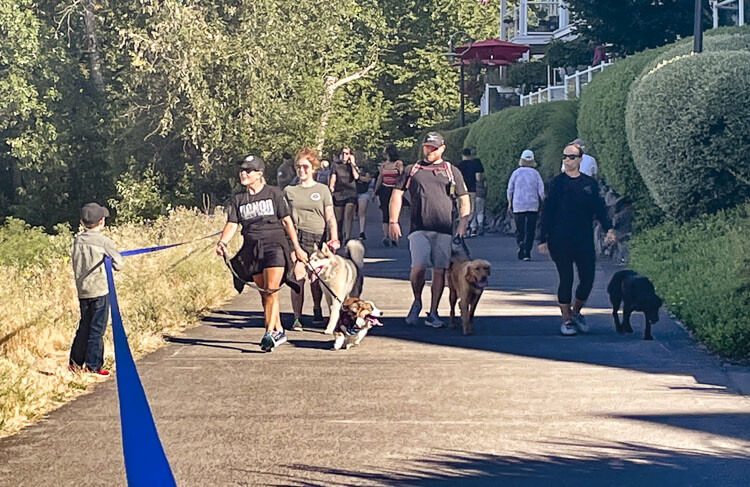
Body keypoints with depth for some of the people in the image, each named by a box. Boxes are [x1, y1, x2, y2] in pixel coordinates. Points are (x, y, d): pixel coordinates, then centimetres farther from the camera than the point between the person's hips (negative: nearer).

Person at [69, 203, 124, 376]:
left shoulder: (77, 240, 3)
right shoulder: (104, 242, -11)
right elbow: (118, 265, -6)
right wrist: (115, 255, 13)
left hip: (82, 290, 5)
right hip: (99, 290, -5)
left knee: (84, 326, 16)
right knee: (97, 329, 1)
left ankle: (75, 362, 19)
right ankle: (93, 366, 3)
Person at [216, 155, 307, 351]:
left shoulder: (273, 193, 3)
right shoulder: (238, 199, 11)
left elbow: (287, 221, 5)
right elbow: (231, 225, 3)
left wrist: (297, 248, 3)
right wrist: (222, 241, -17)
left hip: (275, 245, -4)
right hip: (252, 249, 4)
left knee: (271, 291, -14)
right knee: (264, 294, 8)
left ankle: (269, 333, -15)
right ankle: (278, 331, 20)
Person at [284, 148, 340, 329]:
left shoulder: (322, 190, 9)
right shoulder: (289, 191, 13)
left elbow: (330, 217, 6)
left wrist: (334, 238, -7)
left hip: (317, 238, 0)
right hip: (295, 237, 1)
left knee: (316, 277, 2)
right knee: (297, 277, -6)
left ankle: (317, 310, 25)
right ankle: (297, 317, -2)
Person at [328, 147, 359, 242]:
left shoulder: (353, 165, 10)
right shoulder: (336, 165, 11)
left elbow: (356, 176, -8)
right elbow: (332, 179, 9)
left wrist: (352, 163, -5)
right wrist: (331, 190, -1)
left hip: (350, 195, -2)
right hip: (338, 195, 2)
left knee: (348, 217, -16)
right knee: (338, 219, 5)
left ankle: (346, 239, -23)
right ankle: (339, 239, 19)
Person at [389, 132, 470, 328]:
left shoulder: (452, 171, 14)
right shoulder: (412, 170, 14)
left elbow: (464, 200, 13)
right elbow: (397, 194, 12)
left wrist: (462, 225, 2)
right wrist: (393, 222, 2)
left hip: (444, 229, 1)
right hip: (419, 228, 0)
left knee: (439, 271, -1)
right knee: (418, 267, -14)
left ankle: (433, 313, 7)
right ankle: (417, 302, 12)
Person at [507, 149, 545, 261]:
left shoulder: (516, 173, -1)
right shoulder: (535, 173, 0)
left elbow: (510, 190, 4)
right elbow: (541, 190, -1)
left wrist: (510, 203, 17)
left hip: (518, 206, 0)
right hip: (533, 206, 0)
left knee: (520, 230, 11)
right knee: (530, 230, 3)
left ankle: (521, 243, -14)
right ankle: (527, 253, -3)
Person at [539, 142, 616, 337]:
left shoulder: (590, 183, 7)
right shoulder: (557, 182, -1)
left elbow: (599, 208, 10)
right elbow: (547, 211, 0)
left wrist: (608, 229, -5)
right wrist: (543, 238, -3)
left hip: (584, 240, 3)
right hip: (560, 239, -3)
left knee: (587, 279, 1)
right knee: (566, 279, 0)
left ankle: (576, 313, 25)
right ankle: (566, 320, 13)